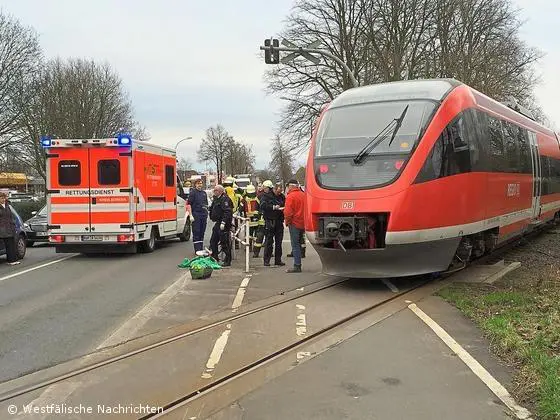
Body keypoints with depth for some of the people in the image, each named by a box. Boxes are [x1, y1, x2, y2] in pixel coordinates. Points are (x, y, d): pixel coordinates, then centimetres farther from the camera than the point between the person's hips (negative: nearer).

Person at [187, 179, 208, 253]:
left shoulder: (204, 193, 16)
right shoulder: (193, 192, -2)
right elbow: (189, 204, -7)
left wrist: (206, 213, 17)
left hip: (204, 214, 6)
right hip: (196, 214, -6)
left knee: (202, 232, 10)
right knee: (196, 232, -4)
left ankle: (201, 248, 18)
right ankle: (197, 249, -2)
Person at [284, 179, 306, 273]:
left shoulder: (291, 196, -13)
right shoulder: (303, 195, 10)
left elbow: (288, 212, -17)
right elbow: (306, 209, 15)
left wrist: (287, 222, -3)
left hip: (294, 223, -7)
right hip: (303, 223, 7)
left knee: (295, 245, -5)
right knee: (298, 244, 15)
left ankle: (297, 266, -7)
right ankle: (298, 265, 19)